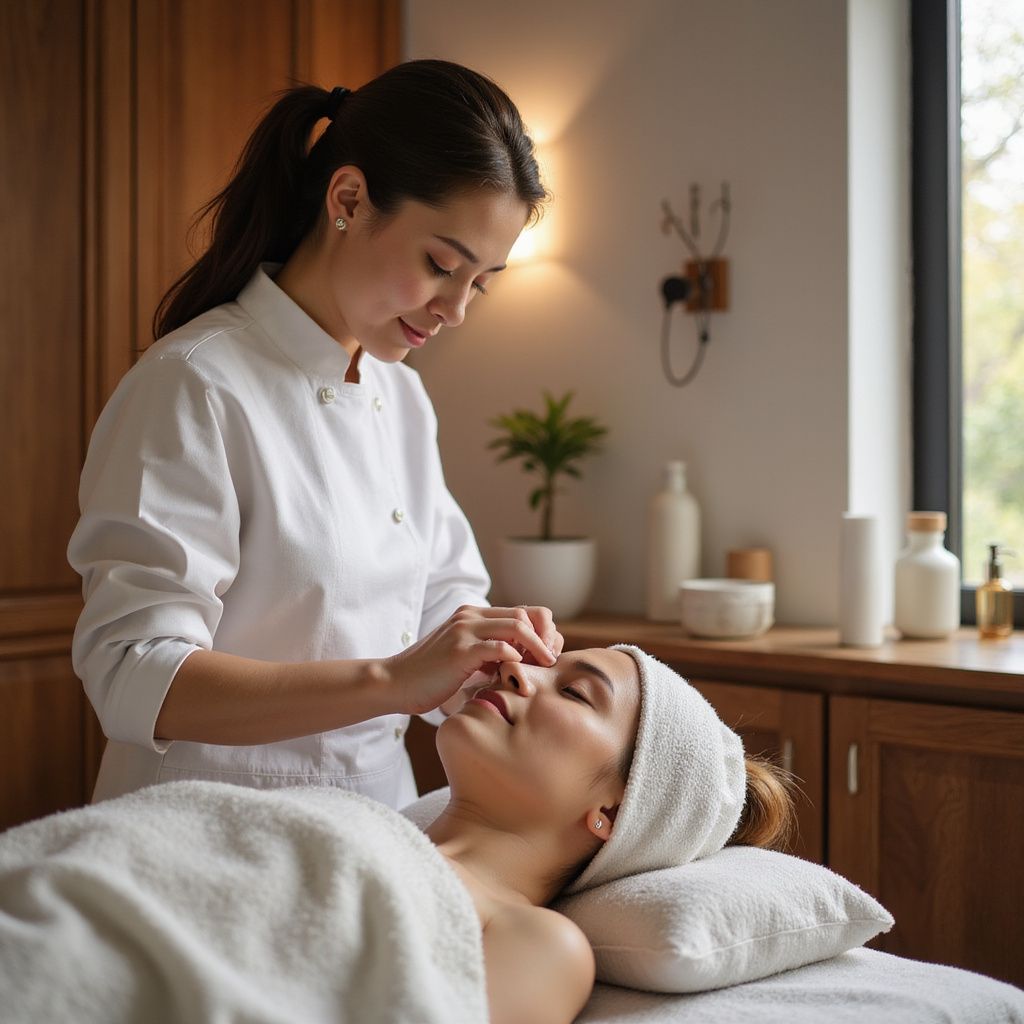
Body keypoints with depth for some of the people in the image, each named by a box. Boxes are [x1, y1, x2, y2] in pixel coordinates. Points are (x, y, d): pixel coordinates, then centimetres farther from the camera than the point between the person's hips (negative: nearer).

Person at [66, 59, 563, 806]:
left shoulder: (403, 397, 11)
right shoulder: (197, 386, -12)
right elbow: (133, 681, -19)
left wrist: (501, 647, -8)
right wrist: (390, 679, -27)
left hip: (379, 822, 5)